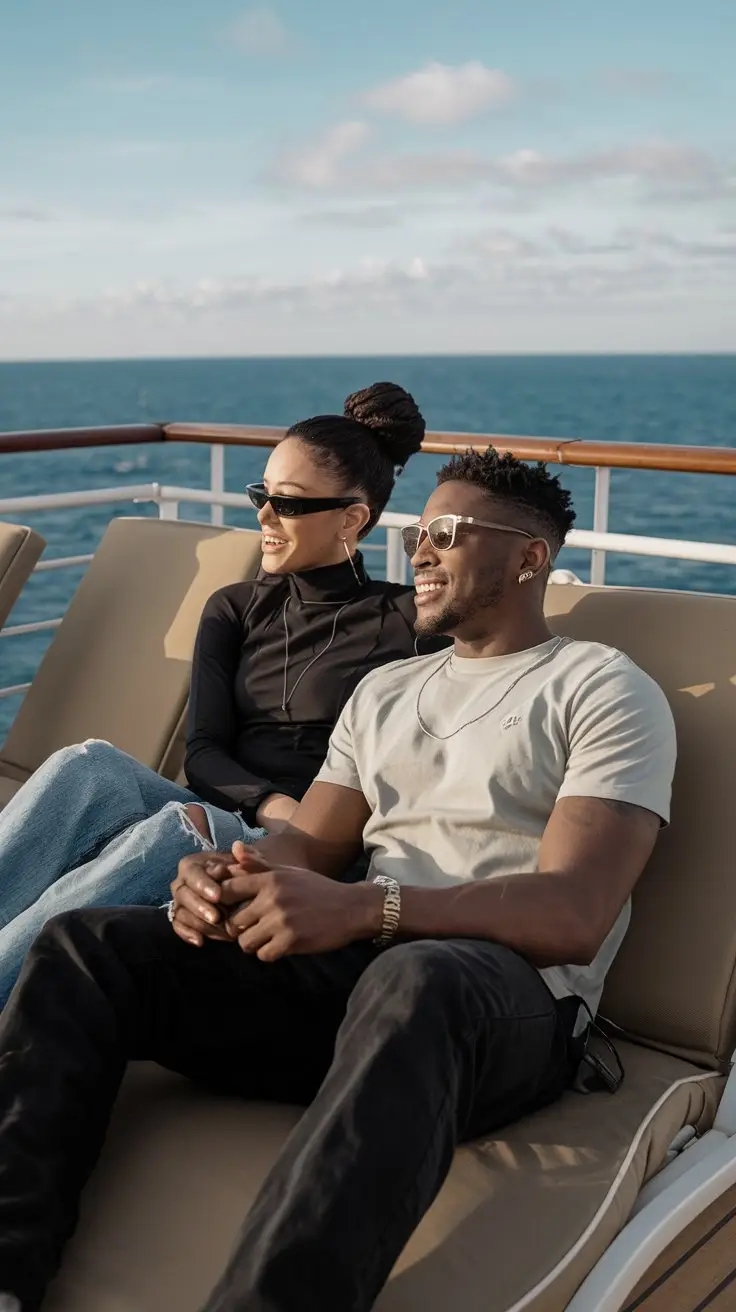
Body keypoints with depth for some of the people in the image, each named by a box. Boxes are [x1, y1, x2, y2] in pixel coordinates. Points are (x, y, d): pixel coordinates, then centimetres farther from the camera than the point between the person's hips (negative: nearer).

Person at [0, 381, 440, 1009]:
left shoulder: (405, 621, 4)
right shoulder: (235, 609, 18)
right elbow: (204, 751, 6)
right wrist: (270, 804, -15)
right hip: (215, 820, 4)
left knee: (178, 828, -36)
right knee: (89, 765, -27)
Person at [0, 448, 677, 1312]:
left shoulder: (606, 690, 3)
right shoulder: (384, 690, 24)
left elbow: (574, 914, -11)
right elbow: (311, 843, 17)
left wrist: (362, 910, -24)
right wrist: (229, 879, -10)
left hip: (512, 1002, -6)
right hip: (346, 969, 6)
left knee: (414, 982, -42)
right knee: (83, 947, -12)